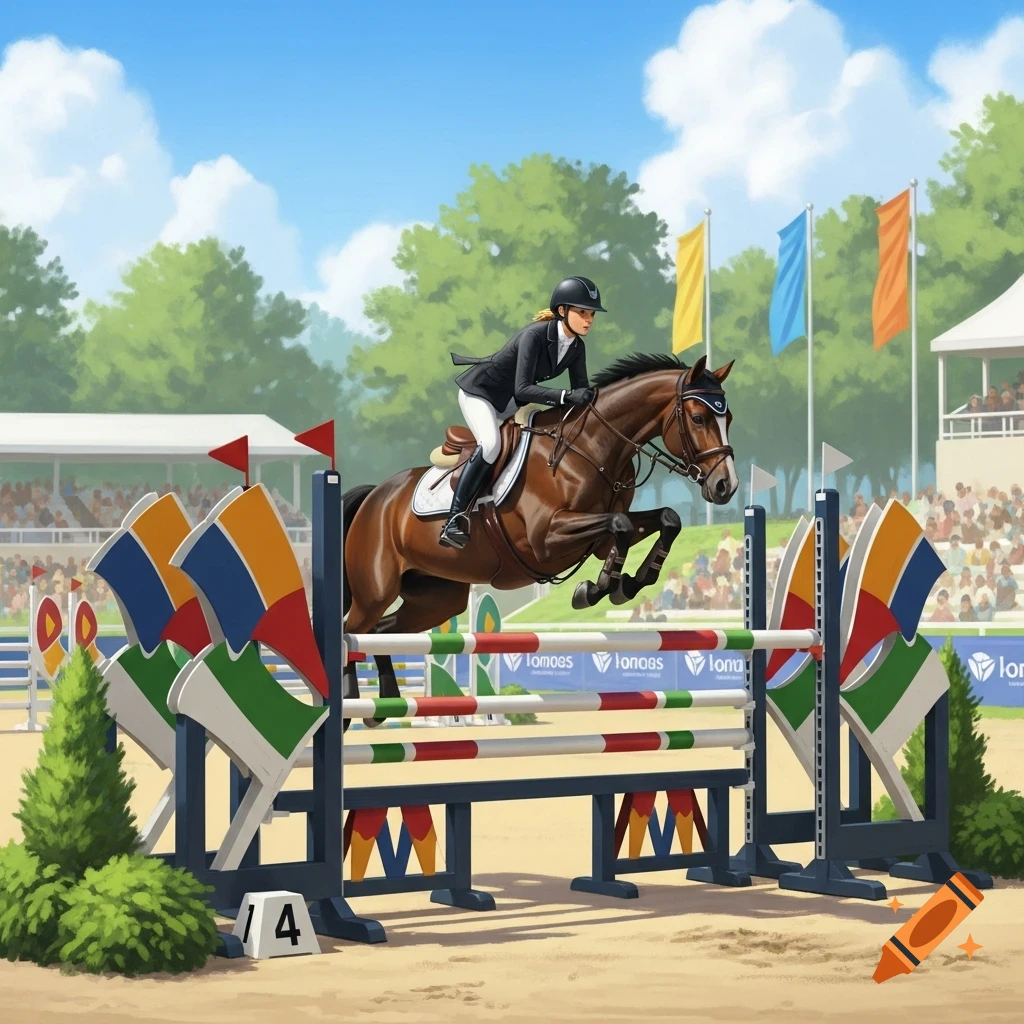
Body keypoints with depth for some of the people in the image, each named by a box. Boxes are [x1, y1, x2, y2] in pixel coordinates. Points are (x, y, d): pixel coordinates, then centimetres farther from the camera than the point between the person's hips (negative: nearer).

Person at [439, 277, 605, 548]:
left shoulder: (576, 347, -8)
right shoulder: (535, 335, -31)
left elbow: (581, 391, -5)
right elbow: (522, 389, -39)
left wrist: (588, 398, -27)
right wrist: (567, 396, -49)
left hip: (510, 402, 9)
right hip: (479, 391, -9)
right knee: (491, 444, -31)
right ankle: (454, 521, -34)